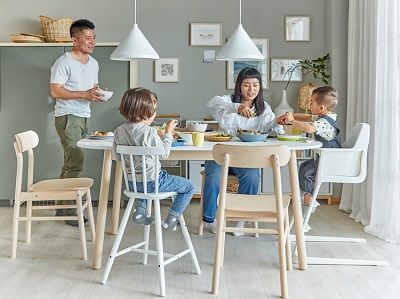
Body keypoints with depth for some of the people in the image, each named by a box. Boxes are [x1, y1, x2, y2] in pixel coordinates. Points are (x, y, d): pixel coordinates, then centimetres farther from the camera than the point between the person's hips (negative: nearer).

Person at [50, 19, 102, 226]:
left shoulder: (93, 63, 14)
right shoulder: (64, 62, -11)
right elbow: (56, 91, -17)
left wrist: (97, 94, 1)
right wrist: (84, 94, -21)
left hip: (83, 117, 8)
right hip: (67, 117, -8)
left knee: (71, 162, 9)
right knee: (75, 161, -14)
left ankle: (62, 207, 16)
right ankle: (70, 211, -7)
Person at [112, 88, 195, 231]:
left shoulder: (119, 131, -3)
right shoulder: (149, 132, -21)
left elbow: (117, 156, 7)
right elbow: (164, 153, -12)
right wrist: (168, 133, -1)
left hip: (132, 183, 7)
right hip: (151, 182, -7)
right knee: (189, 187, 8)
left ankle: (139, 210, 28)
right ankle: (170, 221, 9)